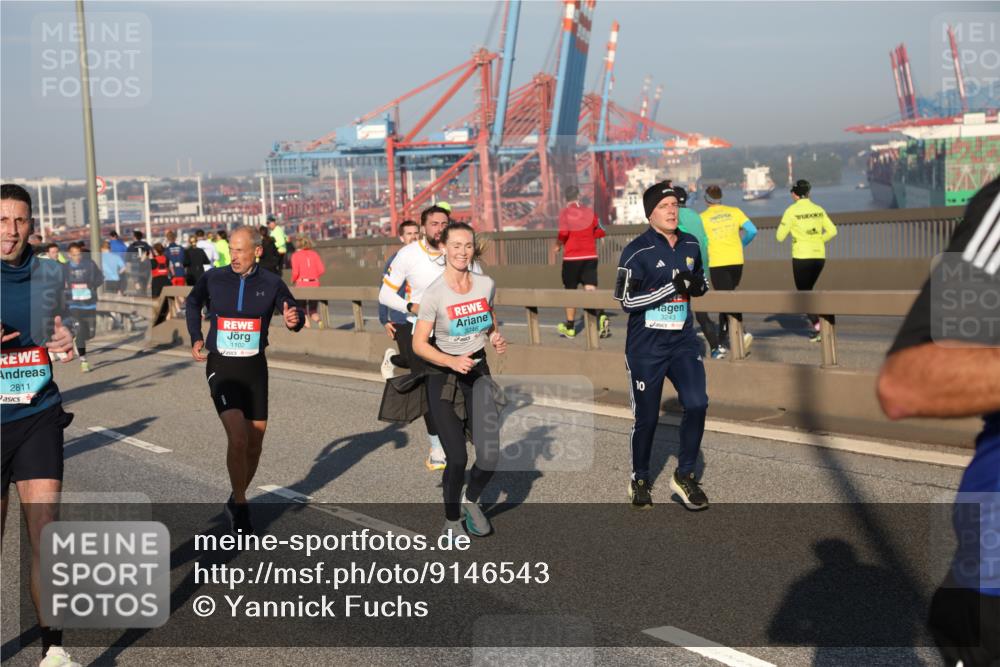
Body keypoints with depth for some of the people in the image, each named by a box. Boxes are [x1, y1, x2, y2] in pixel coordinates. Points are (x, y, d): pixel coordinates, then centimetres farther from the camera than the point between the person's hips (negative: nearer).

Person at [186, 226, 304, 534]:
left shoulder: (271, 283, -5)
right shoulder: (213, 278, -4)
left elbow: (294, 312, 4)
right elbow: (192, 303, 16)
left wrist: (294, 320, -20)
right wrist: (195, 338, 4)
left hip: (255, 368, 2)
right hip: (221, 368, -2)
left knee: (255, 444, 9)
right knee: (238, 438, -19)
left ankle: (238, 500, 33)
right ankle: (240, 506, -1)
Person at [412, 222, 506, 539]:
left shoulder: (486, 284, -2)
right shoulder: (434, 293, -16)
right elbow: (419, 344, -13)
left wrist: (496, 338, -2)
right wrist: (452, 361, -28)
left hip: (478, 370, 4)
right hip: (443, 376, -4)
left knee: (490, 453, -3)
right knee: (457, 458, -9)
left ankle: (471, 500, 28)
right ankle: (451, 519, 17)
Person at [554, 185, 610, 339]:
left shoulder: (564, 213, -7)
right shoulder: (590, 212, 5)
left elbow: (563, 233, -19)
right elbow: (600, 232, 9)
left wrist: (558, 244, -1)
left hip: (571, 258, -2)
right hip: (590, 256, 2)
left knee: (570, 291, 10)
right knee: (591, 289, -2)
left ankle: (570, 327, 19)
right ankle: (601, 316, -28)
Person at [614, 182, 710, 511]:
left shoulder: (690, 244, 6)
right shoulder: (637, 250, -12)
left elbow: (700, 281, 21)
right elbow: (626, 300, -16)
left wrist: (698, 285, -4)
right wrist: (673, 286, -21)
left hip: (683, 340, 4)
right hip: (645, 346, -4)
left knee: (697, 403, -10)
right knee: (646, 417, 5)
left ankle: (685, 475, 7)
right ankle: (639, 480, 26)